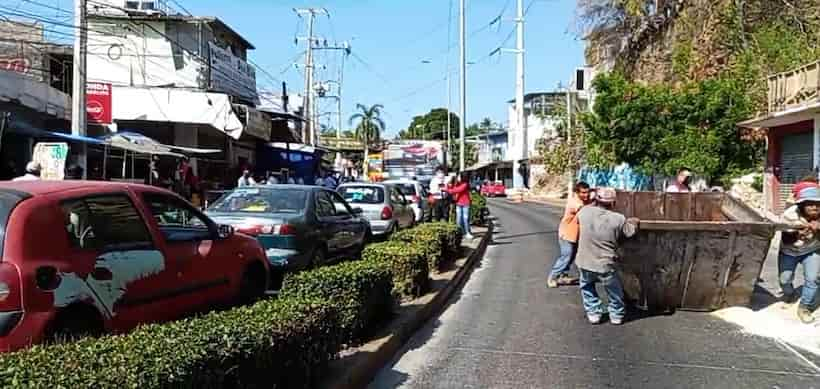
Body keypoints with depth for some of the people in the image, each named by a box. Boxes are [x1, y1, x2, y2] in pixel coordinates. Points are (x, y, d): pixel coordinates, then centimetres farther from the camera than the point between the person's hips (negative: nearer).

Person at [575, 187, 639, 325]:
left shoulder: (585, 211, -9)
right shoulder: (619, 219, -13)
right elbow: (631, 232, 2)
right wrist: (634, 222, 24)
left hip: (584, 263, 2)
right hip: (606, 265, -2)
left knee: (587, 287, 29)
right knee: (615, 291, 24)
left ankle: (593, 313, 27)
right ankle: (617, 315, 37)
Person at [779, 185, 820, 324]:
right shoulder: (789, 215, -30)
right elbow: (785, 239, -23)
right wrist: (796, 235, -44)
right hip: (789, 251, -1)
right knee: (784, 279, 1)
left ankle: (804, 307, 10)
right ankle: (789, 295, 37)